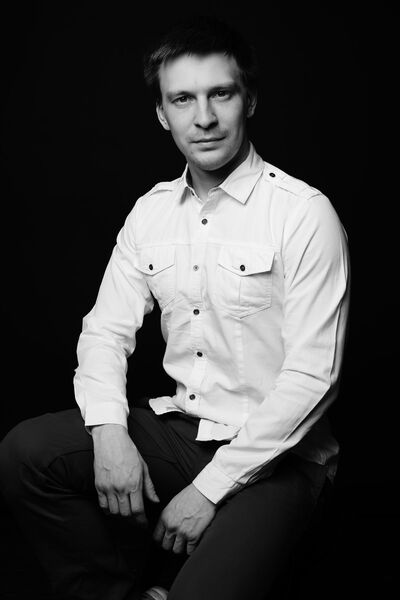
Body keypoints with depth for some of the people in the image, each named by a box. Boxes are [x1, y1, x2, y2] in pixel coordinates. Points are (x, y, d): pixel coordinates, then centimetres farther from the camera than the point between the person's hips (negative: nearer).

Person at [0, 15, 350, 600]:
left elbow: (312, 377, -17)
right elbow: (107, 329, 7)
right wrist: (110, 433, -12)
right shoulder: (151, 212, 7)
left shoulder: (304, 213, -13)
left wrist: (210, 487, -17)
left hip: (273, 453, -5)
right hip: (178, 427, 6)